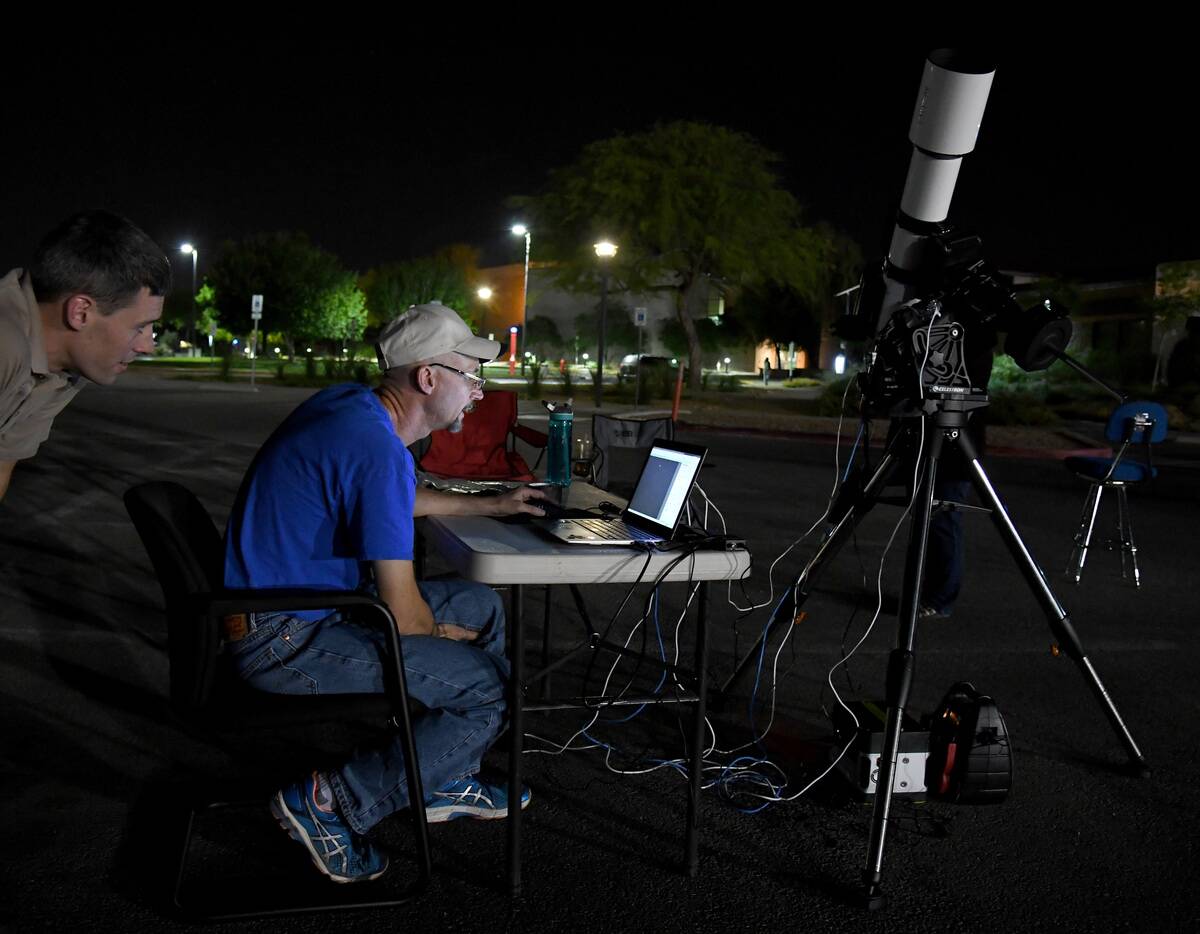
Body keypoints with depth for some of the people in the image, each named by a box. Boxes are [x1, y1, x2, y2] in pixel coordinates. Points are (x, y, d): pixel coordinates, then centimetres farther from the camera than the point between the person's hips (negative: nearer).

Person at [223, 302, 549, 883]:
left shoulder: (350, 404, 6)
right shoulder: (378, 450, -26)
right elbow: (405, 615, -22)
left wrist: (492, 505, 31)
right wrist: (445, 635, 0)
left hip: (306, 601, 10)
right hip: (284, 640, -10)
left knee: (480, 607, 17)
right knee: (493, 688, -13)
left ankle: (445, 782, 25)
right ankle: (332, 803, -3)